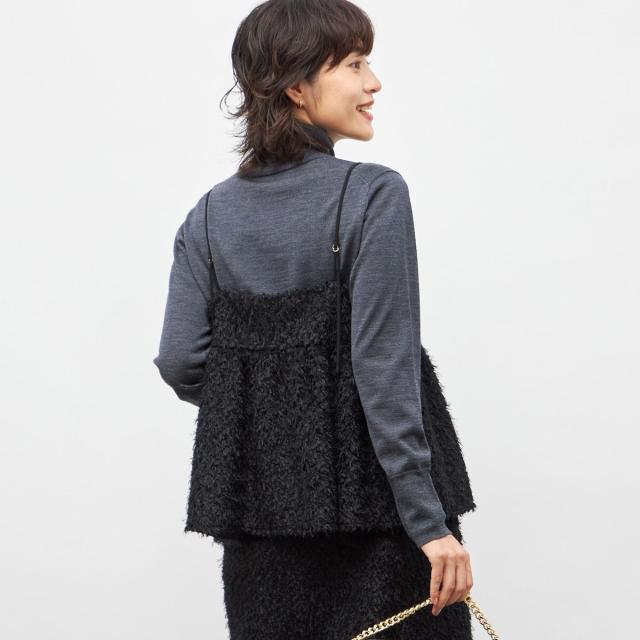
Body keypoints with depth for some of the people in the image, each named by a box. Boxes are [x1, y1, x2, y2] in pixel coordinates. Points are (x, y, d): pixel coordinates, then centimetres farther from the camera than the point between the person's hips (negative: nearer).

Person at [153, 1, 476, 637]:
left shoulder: (211, 213, 3)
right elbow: (385, 368, -17)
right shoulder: (374, 196, -12)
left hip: (258, 485, 5)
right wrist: (429, 522, -14)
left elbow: (181, 363, 0)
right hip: (369, 487, -5)